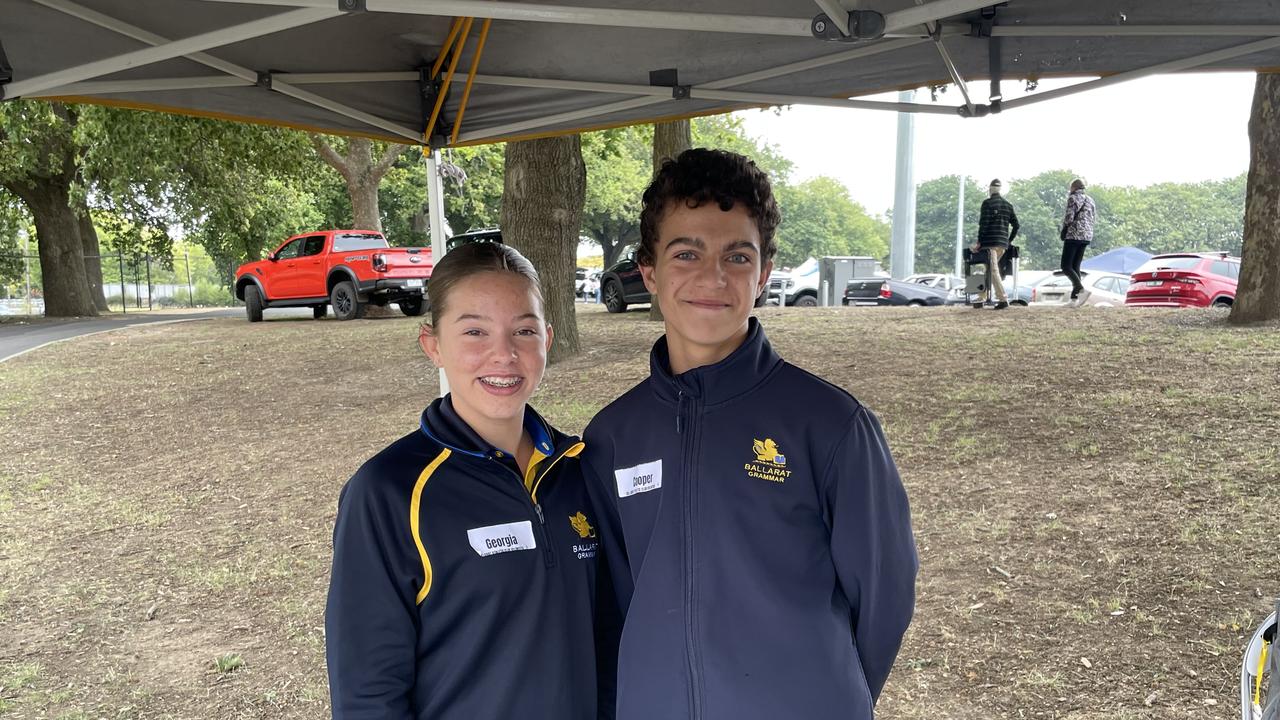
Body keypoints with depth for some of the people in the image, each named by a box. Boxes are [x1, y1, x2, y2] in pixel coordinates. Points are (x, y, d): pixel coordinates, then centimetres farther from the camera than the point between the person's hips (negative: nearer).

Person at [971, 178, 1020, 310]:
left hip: (990, 241, -6)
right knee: (990, 269, 14)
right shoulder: (1008, 204, 13)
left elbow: (984, 223, -12)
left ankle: (1003, 299, -17)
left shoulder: (987, 203, -5)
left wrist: (979, 241, -8)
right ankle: (982, 299, 19)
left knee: (993, 271, -8)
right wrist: (1009, 241, 19)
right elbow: (1016, 225, 11)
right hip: (1003, 244, 6)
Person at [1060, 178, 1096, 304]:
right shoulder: (1090, 200, 16)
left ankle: (1079, 286, -29)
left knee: (1066, 266, -6)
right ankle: (1074, 296, 4)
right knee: (1076, 266, 10)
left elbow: (1069, 217, -14)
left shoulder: (1073, 198, -6)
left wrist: (1064, 230, 0)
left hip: (1074, 235, -7)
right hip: (1087, 236, 7)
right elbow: (1094, 217, 16)